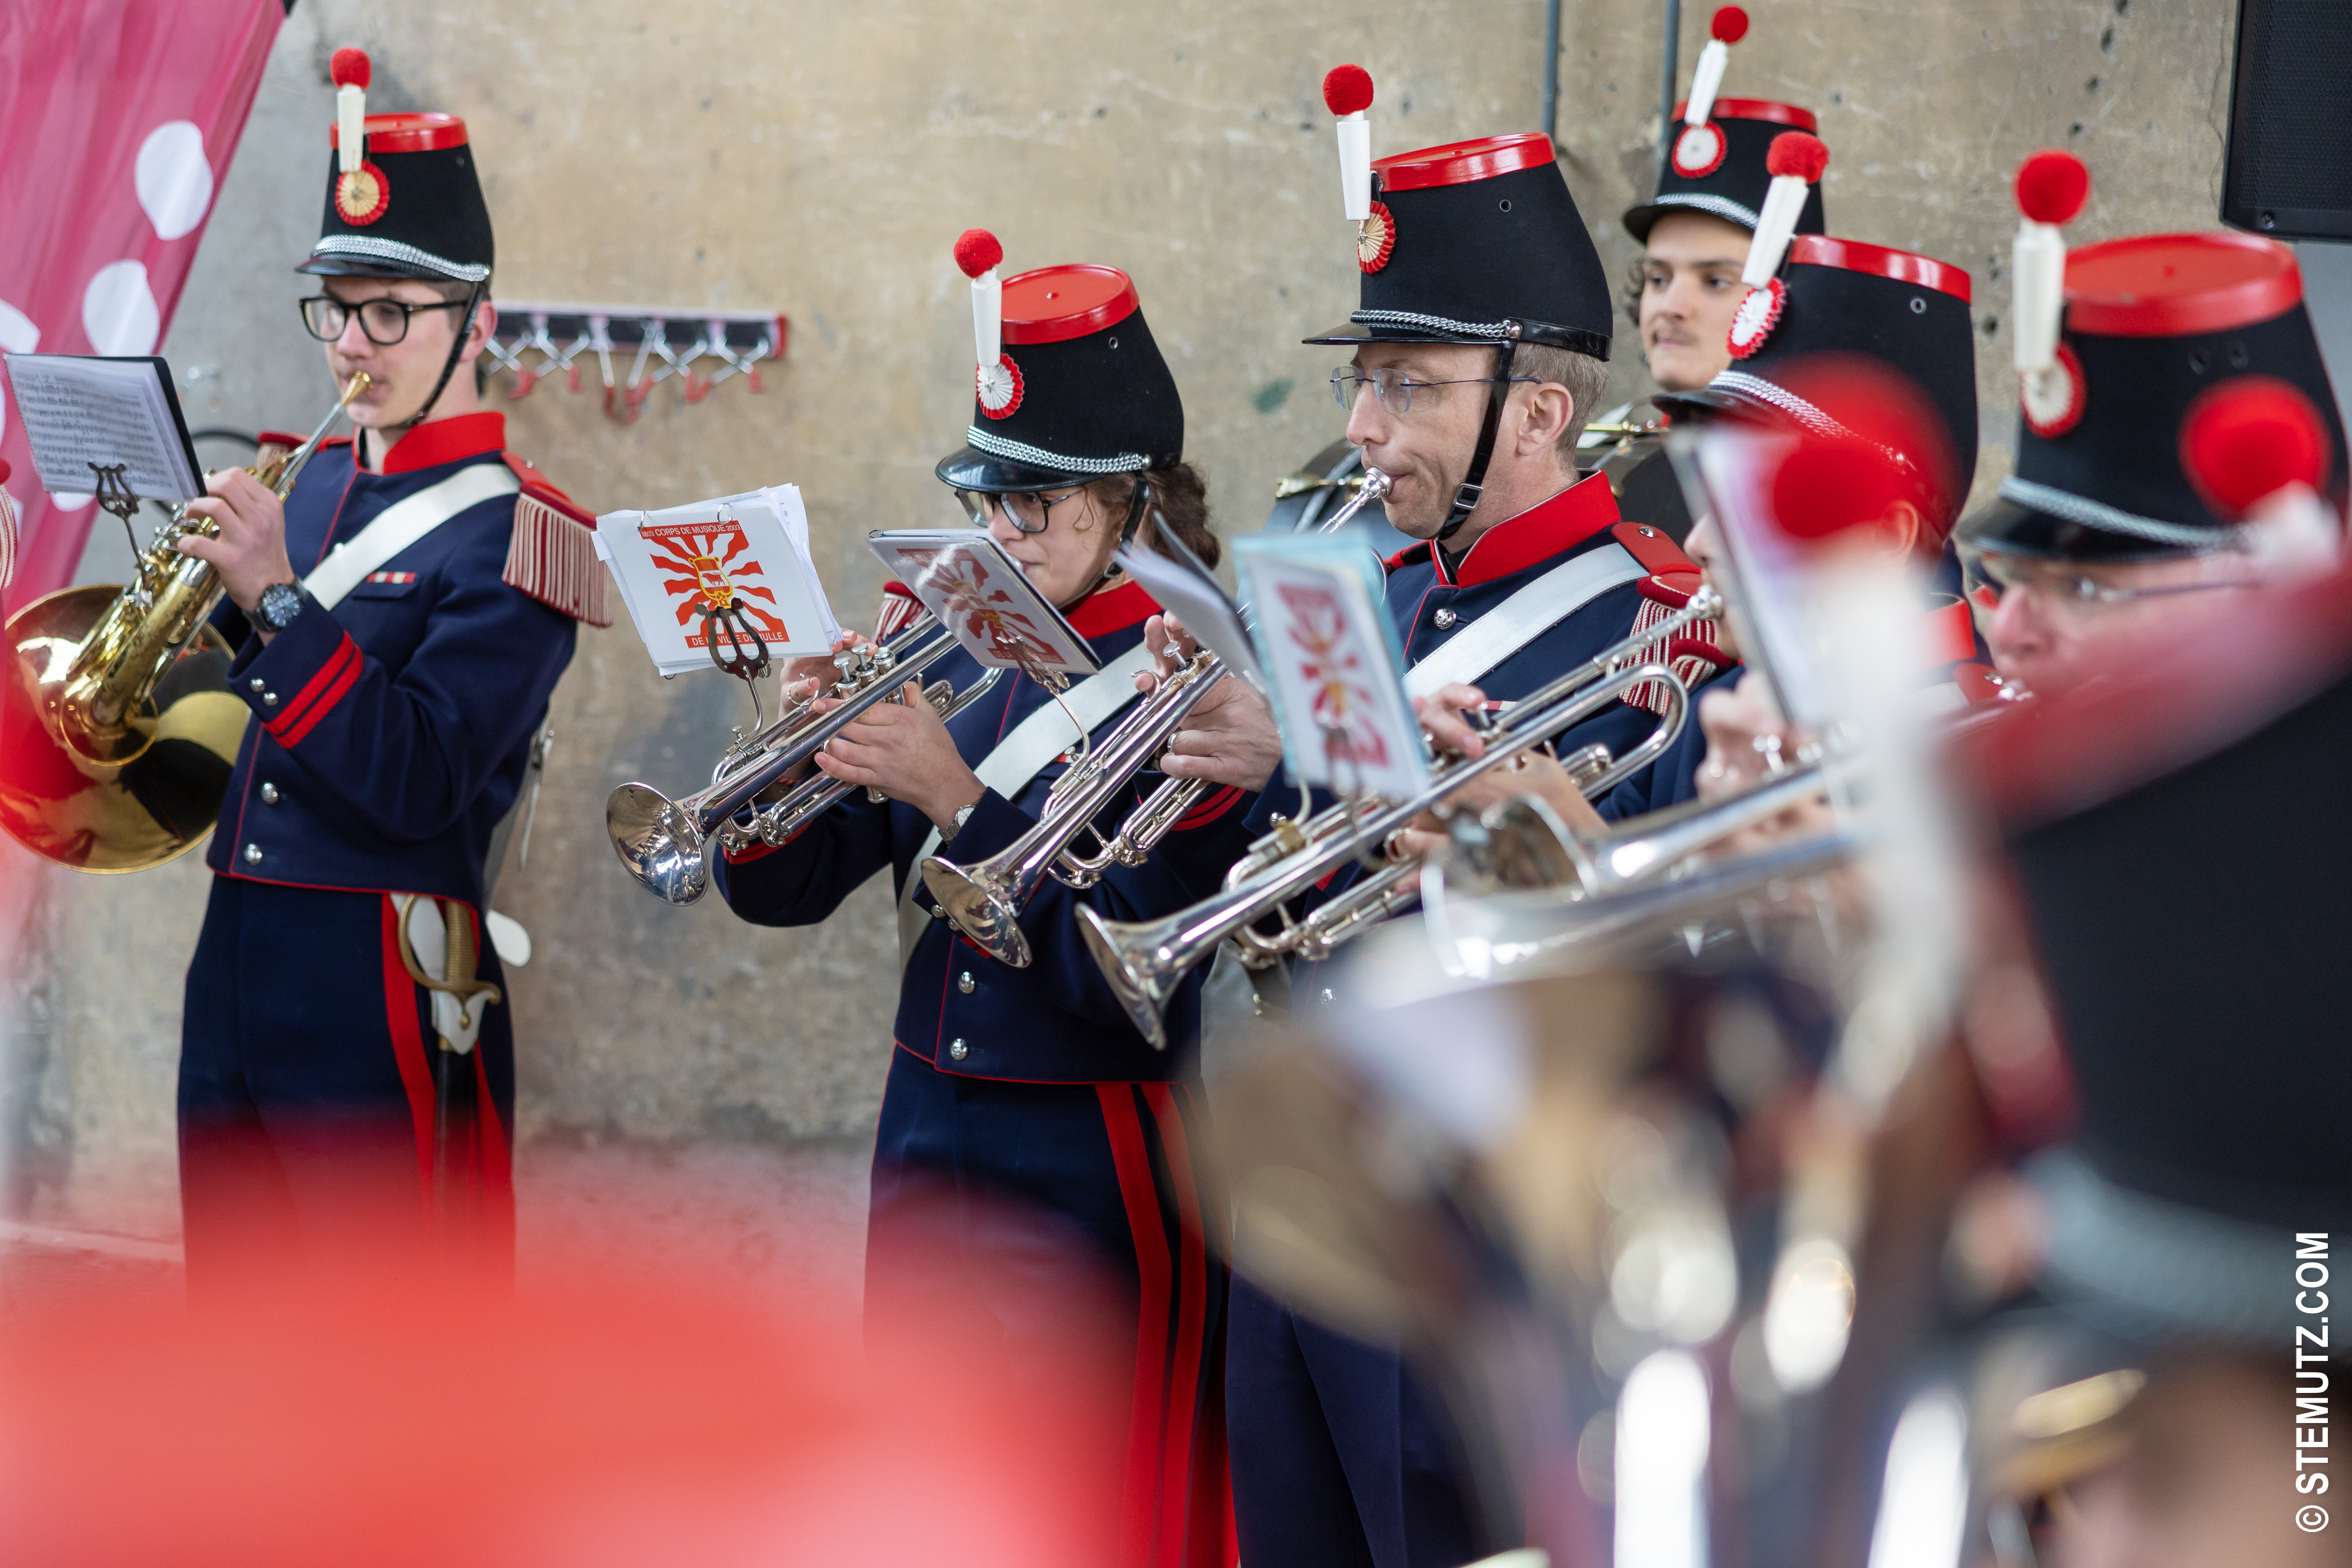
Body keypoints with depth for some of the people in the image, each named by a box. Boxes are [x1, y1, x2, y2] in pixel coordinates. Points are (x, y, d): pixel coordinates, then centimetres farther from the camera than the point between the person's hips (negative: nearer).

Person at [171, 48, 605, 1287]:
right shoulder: (293, 488, 13)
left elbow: (417, 785, -18)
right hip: (233, 961, 7)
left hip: (384, 996, -7)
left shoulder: (515, 533, -8)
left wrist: (277, 599, -23)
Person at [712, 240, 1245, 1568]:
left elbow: (1118, 970, -20)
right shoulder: (945, 648, 6)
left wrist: (954, 798, -25)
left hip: (1095, 1182, -6)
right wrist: (811, 744, -13)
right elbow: (783, 891, 5)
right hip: (928, 1147, 6)